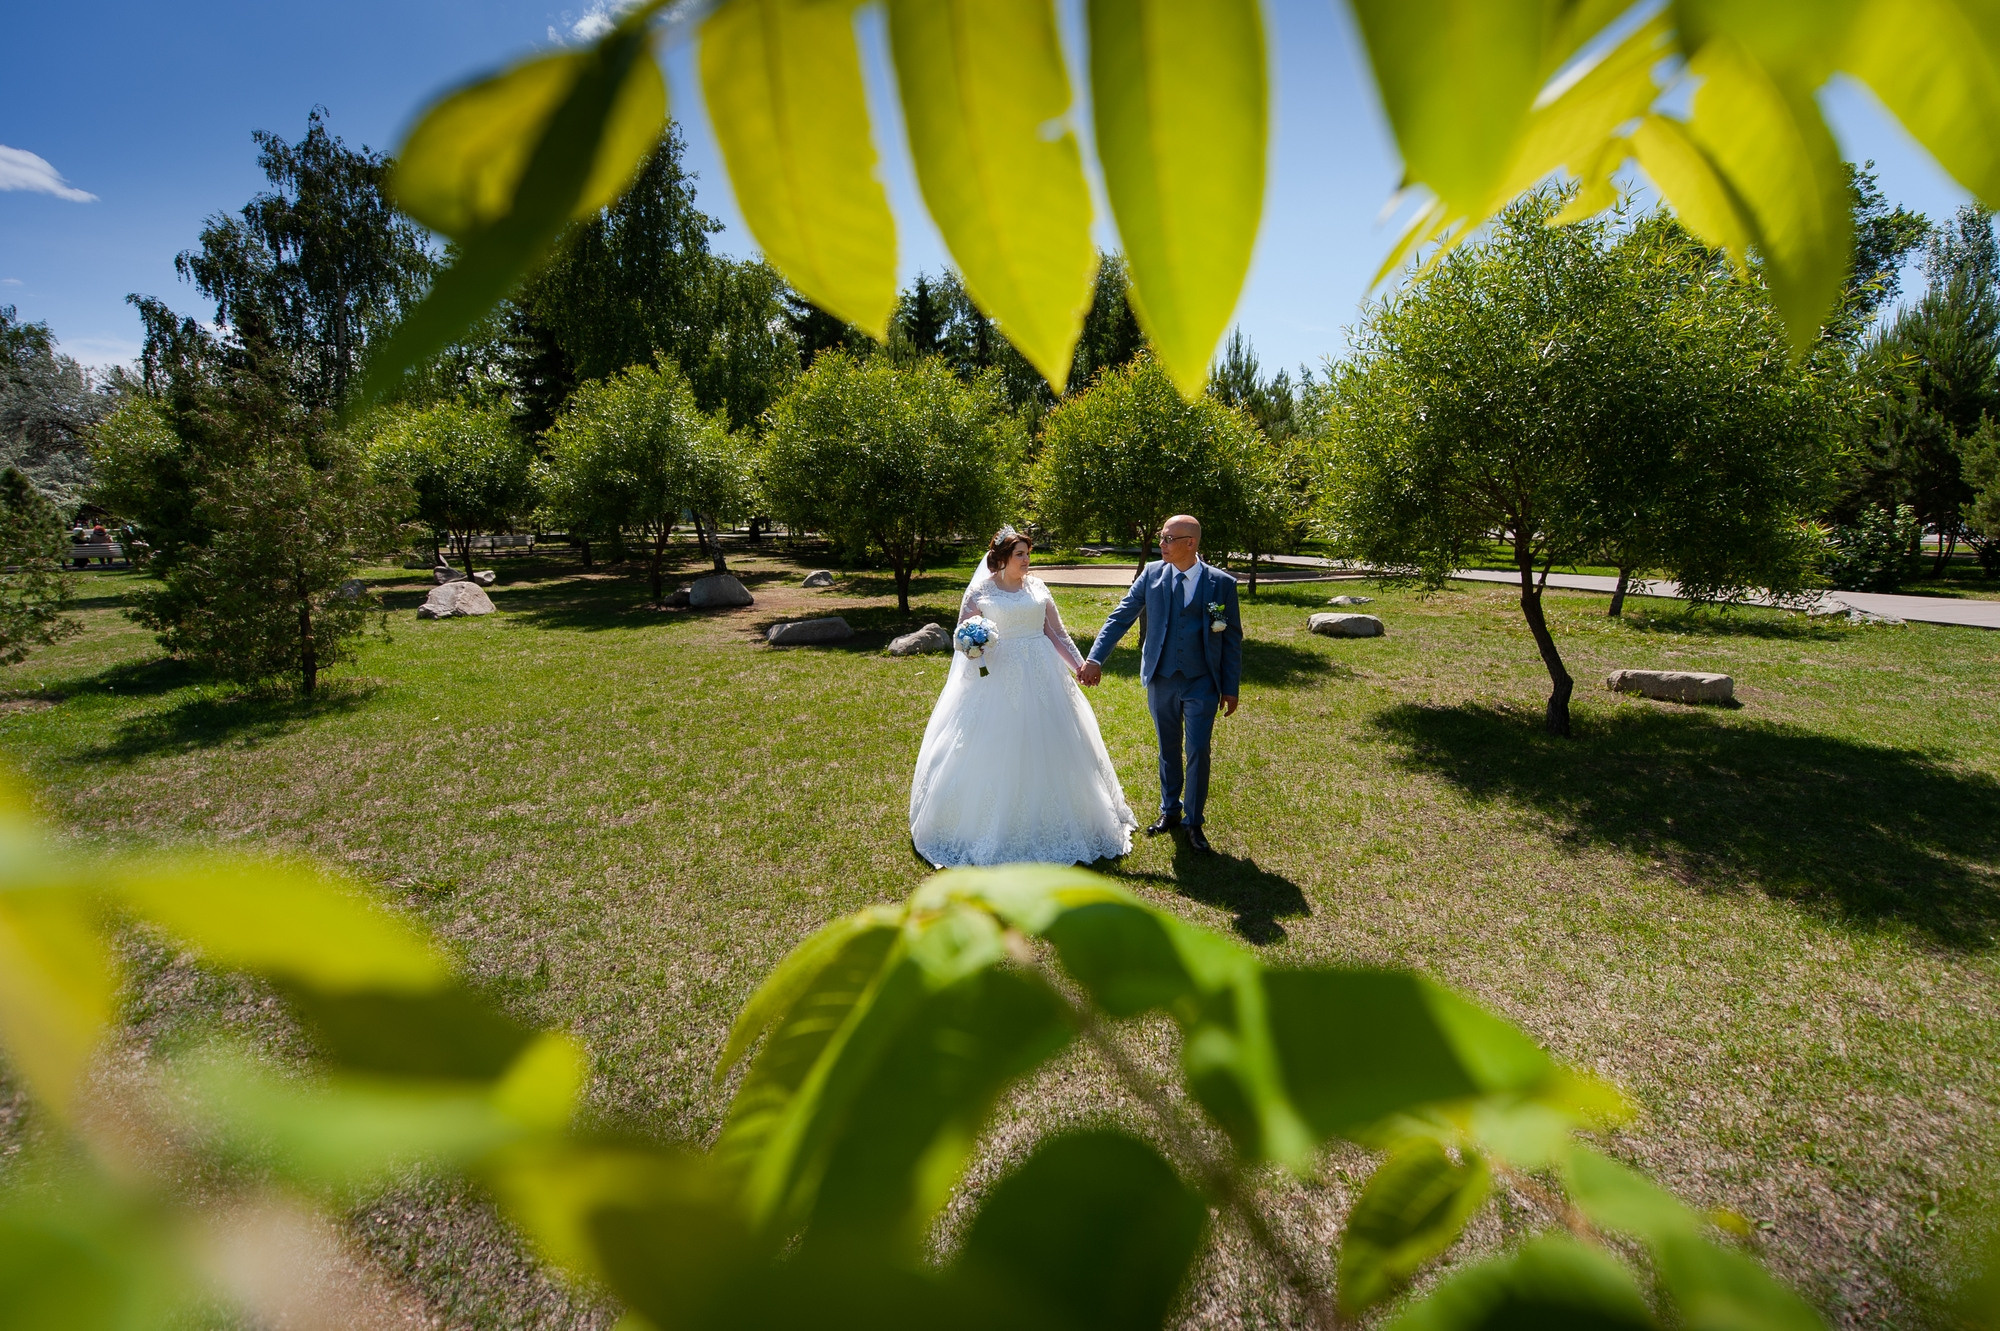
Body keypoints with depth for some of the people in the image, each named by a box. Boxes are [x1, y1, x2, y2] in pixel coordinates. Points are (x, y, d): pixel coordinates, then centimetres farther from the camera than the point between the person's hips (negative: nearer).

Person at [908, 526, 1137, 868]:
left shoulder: (1037, 587, 7)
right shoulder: (980, 591, -2)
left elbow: (1057, 633, 9)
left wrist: (1079, 664, 1)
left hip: (1042, 676, 3)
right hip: (998, 677, -3)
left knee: (1048, 749, 8)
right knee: (994, 754, 1)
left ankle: (1053, 824, 24)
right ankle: (995, 830, 16)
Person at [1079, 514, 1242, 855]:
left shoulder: (1222, 583, -6)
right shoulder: (1152, 574, -1)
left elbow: (1232, 639, -1)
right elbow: (1120, 618, -2)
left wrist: (1230, 688, -1)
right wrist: (1095, 658, -11)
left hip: (1201, 683, -2)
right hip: (1161, 681, 2)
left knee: (1198, 753, 0)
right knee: (1168, 750, 15)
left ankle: (1194, 822, 17)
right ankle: (1170, 810, 34)